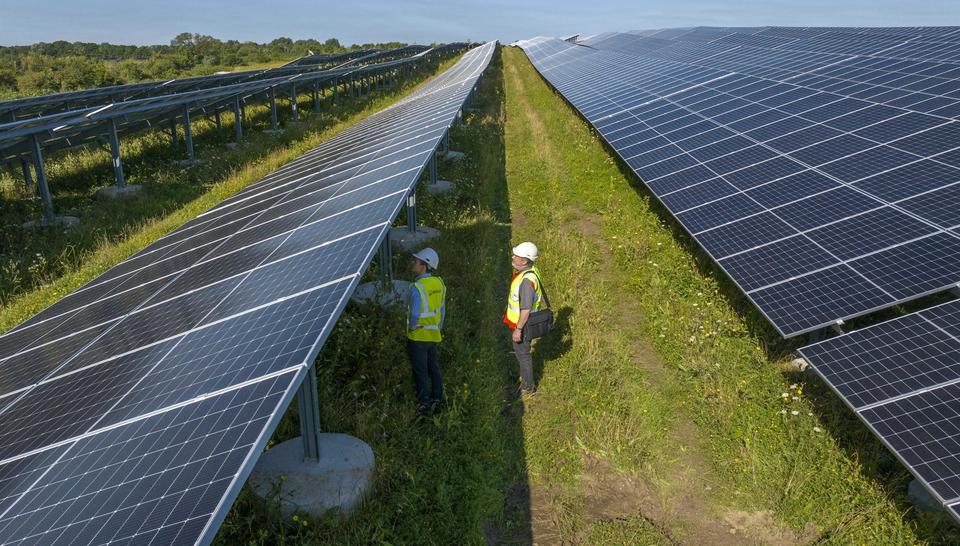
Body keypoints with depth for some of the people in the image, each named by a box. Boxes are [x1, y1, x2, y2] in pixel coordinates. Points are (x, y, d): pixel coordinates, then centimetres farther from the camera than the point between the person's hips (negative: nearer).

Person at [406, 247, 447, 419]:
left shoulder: (417, 288, -24)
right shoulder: (438, 283, -2)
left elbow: (414, 314, -27)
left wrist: (411, 328, -7)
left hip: (418, 336, -7)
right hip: (433, 334, 7)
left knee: (420, 371, 5)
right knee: (433, 367, 21)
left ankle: (423, 405, 12)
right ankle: (437, 398, 35)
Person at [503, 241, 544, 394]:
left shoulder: (527, 279, -32)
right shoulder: (528, 271, -1)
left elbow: (526, 309, -29)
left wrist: (518, 329, -22)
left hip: (523, 324, -9)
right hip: (519, 321, 9)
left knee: (522, 353, 9)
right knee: (519, 351, 26)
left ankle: (528, 386, 26)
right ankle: (524, 376, 46)